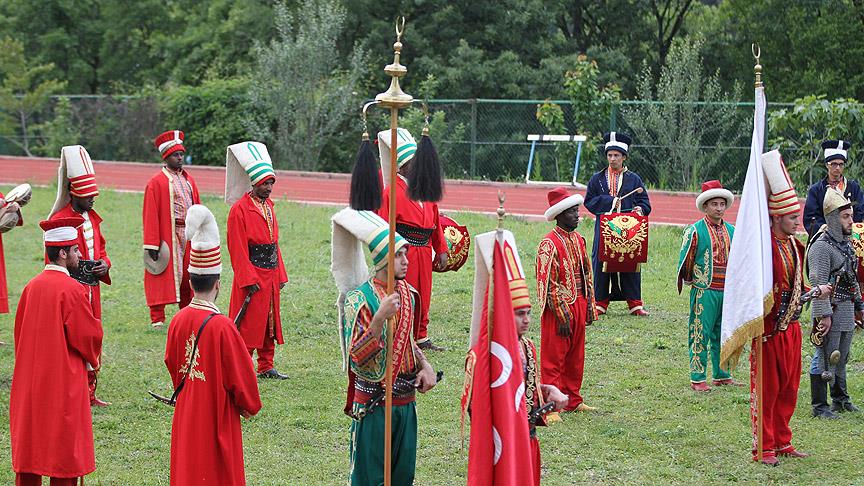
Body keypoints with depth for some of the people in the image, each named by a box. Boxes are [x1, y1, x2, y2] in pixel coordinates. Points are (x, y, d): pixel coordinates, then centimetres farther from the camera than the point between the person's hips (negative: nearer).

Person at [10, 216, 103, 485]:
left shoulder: (32, 286, 3)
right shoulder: (72, 290, -17)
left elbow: (21, 331, 12)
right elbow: (88, 335, -14)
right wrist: (93, 358, 7)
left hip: (30, 379, 6)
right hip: (64, 380, -6)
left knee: (29, 446, 12)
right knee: (63, 447, 2)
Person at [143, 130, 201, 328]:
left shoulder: (189, 180, 12)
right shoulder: (156, 182, -8)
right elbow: (150, 215, -11)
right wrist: (152, 244, -15)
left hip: (189, 235, 6)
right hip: (167, 236, -6)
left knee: (188, 276, 13)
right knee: (163, 275, -3)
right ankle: (157, 319, 1)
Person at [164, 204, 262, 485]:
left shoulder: (178, 320, -4)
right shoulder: (222, 326, -21)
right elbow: (241, 372, -13)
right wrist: (249, 405, 4)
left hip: (186, 413, 5)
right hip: (217, 415, -5)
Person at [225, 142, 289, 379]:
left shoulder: (268, 206, 12)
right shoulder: (240, 209, -12)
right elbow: (238, 248, -15)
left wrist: (280, 275, 13)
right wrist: (249, 280, -18)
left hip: (270, 275, 8)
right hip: (251, 274, -8)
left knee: (270, 322, 12)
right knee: (248, 324, -4)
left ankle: (266, 367, 20)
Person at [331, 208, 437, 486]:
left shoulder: (407, 293, 6)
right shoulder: (359, 299, -16)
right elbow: (357, 357, -22)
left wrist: (424, 365, 1)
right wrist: (380, 318, -32)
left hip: (406, 400, 7)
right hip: (374, 403, -7)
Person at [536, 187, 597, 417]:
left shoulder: (578, 239, 10)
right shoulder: (549, 243, -14)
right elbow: (548, 283, -16)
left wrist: (589, 307, 11)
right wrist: (562, 316, -17)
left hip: (578, 305, 8)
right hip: (559, 307, -8)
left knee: (575, 357, 15)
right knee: (553, 359, -1)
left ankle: (573, 400, 26)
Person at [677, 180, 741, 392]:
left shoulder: (731, 231, 12)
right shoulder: (695, 230, -5)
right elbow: (685, 260, -1)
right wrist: (689, 282, 2)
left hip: (727, 292, 6)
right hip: (704, 292, -6)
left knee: (722, 335, 12)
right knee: (700, 335, -4)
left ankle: (721, 375, 21)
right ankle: (698, 378, 0)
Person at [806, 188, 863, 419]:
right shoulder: (821, 246, -15)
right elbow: (818, 283, -20)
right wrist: (823, 315, -24)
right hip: (830, 310, -9)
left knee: (841, 357, 18)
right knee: (825, 358, -5)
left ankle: (840, 399, 29)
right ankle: (819, 406, -1)